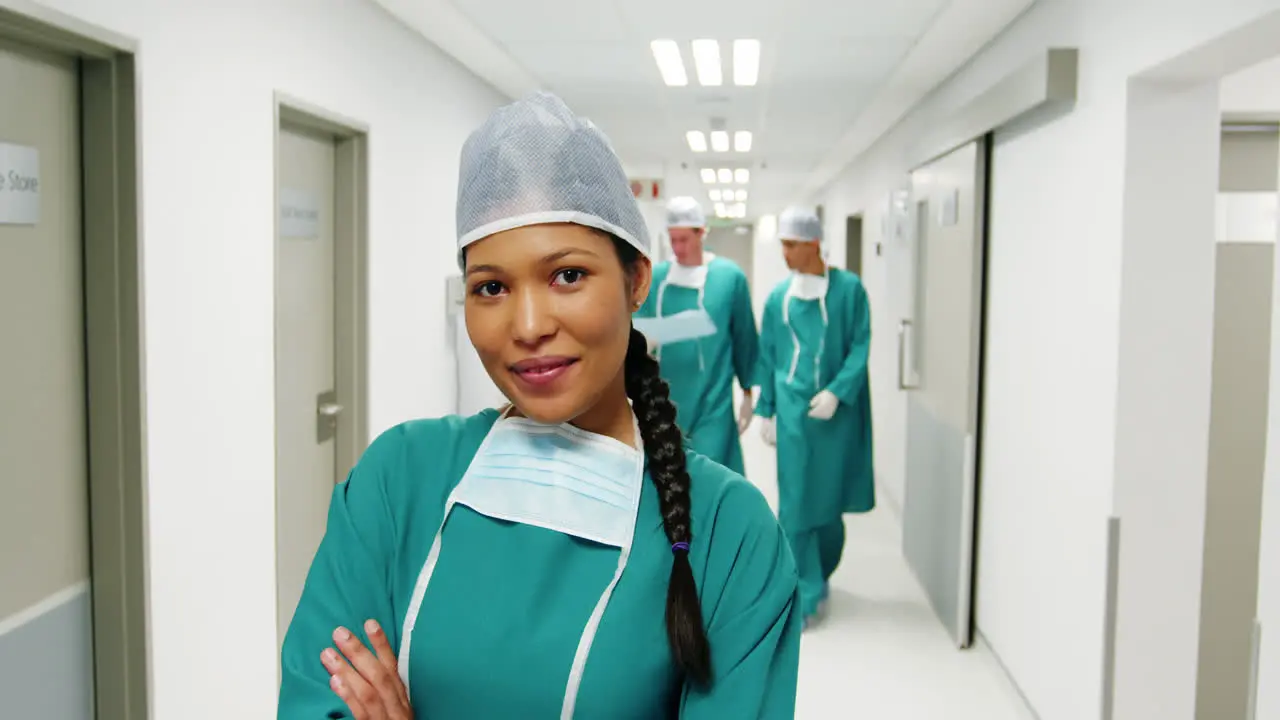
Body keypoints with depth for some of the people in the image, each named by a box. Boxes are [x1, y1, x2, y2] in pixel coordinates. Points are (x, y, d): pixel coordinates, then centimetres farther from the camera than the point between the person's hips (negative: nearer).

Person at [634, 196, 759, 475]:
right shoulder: (655, 277, 3)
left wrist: (748, 392, 7)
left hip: (712, 403, -2)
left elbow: (745, 338, 4)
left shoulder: (730, 276, -2)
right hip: (664, 402, 3)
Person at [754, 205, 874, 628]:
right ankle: (806, 594, 6)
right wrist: (767, 411, 7)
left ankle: (821, 576, 32)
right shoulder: (779, 296, 4)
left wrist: (837, 392, -17)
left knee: (829, 499, 10)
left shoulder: (849, 288, -4)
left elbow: (860, 347, -6)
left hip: (837, 410, -1)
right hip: (793, 410, 1)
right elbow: (768, 358, 8)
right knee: (795, 503, -2)